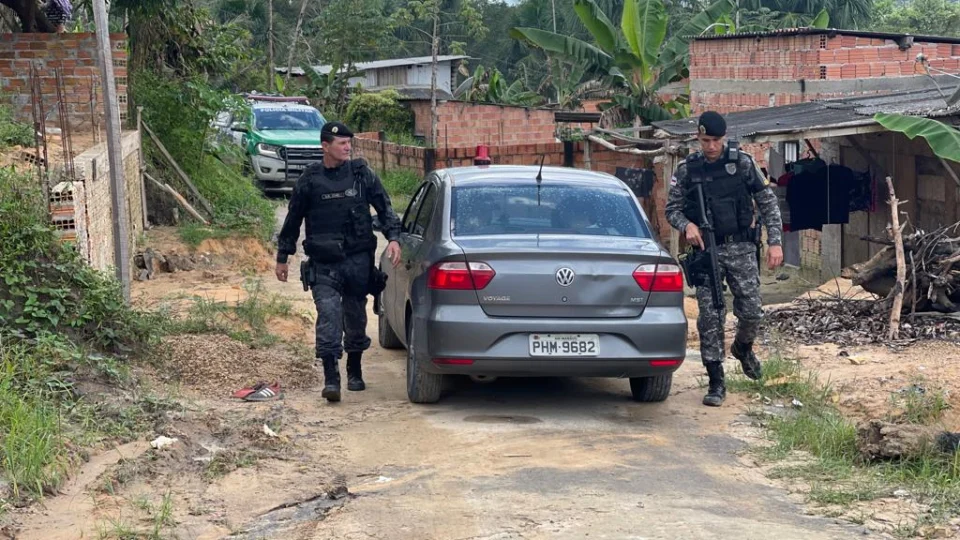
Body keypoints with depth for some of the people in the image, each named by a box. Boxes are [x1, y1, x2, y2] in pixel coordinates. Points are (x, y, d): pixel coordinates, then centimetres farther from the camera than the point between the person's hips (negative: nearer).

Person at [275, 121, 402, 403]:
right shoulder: (310, 180, 1)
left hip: (358, 259, 2)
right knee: (328, 315, -14)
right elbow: (293, 219, 11)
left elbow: (384, 207, 8)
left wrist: (393, 237, -8)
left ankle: (355, 372, 30)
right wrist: (282, 256, 14)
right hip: (324, 263, -2)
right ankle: (331, 379, -16)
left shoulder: (362, 174, 3)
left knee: (355, 316, 11)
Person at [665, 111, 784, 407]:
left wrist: (775, 242, -4)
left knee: (751, 311, -2)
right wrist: (686, 225, -13)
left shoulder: (742, 163, 0)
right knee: (710, 317, -4)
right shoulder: (687, 169, 3)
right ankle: (716, 382, 2)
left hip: (740, 249, 0)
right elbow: (672, 209, 9)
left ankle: (743, 348, 32)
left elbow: (767, 202, 3)